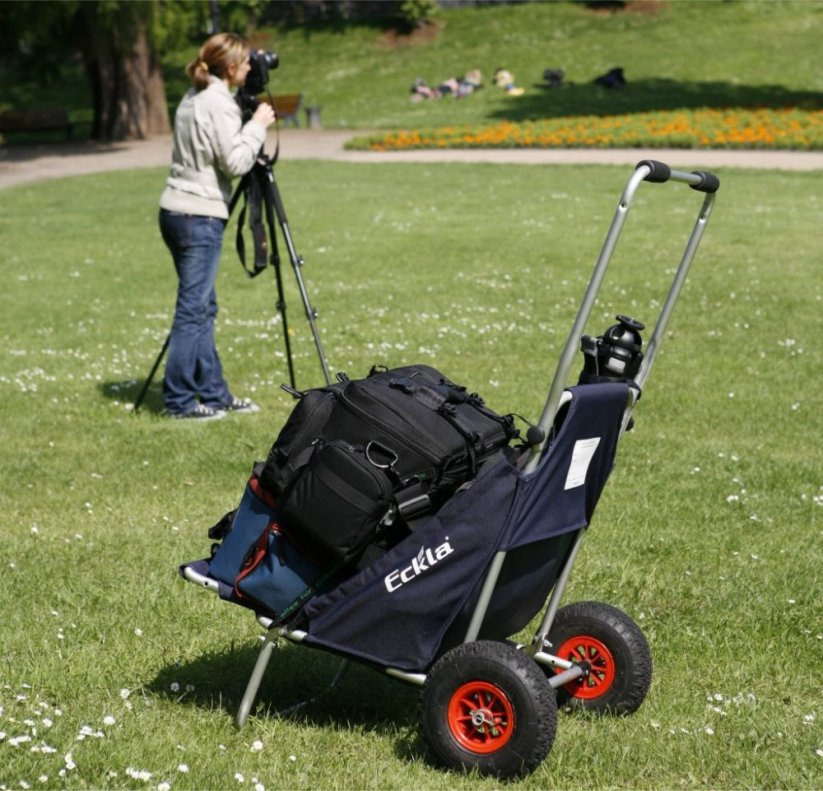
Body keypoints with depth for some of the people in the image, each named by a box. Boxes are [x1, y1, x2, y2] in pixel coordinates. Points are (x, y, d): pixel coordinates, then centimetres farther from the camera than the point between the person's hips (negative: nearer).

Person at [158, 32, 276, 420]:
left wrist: (251, 126, 11)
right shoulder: (218, 104, -14)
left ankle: (214, 393, 18)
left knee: (203, 308, 13)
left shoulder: (193, 98, 14)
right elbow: (235, 162, -18)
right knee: (193, 310, -4)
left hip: (176, 212, 10)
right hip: (199, 217, -9)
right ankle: (179, 400, 0)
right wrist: (257, 125, -8)